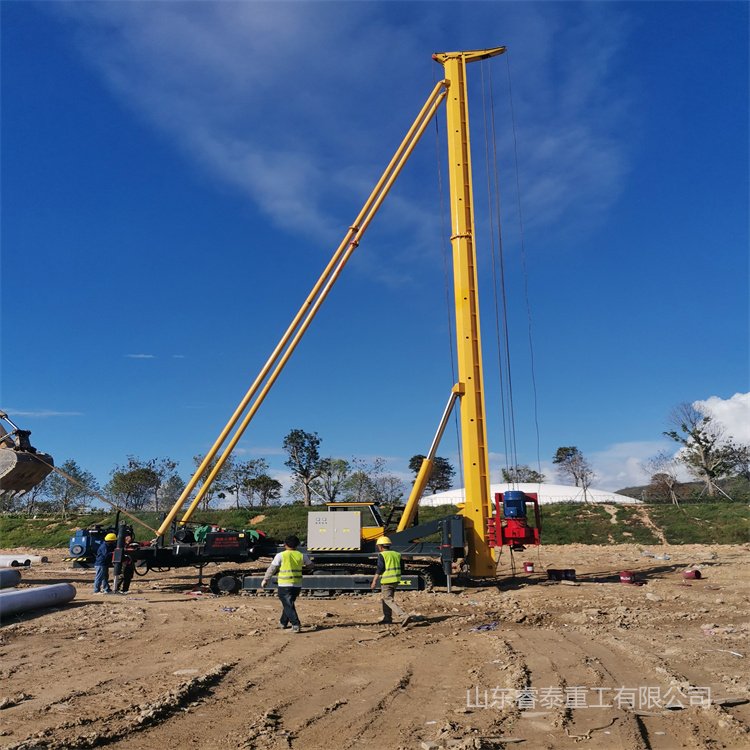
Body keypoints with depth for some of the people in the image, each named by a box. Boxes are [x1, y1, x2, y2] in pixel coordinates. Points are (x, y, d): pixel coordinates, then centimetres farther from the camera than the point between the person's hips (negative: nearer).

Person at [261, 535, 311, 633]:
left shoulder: (280, 556, -6)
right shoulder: (301, 555, 3)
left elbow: (272, 569, -2)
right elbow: (310, 564, 18)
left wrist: (265, 580, 9)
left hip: (284, 585, -4)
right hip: (297, 585, 4)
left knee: (288, 606, -2)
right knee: (288, 604, 21)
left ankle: (296, 625, -15)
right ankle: (283, 623, 33)